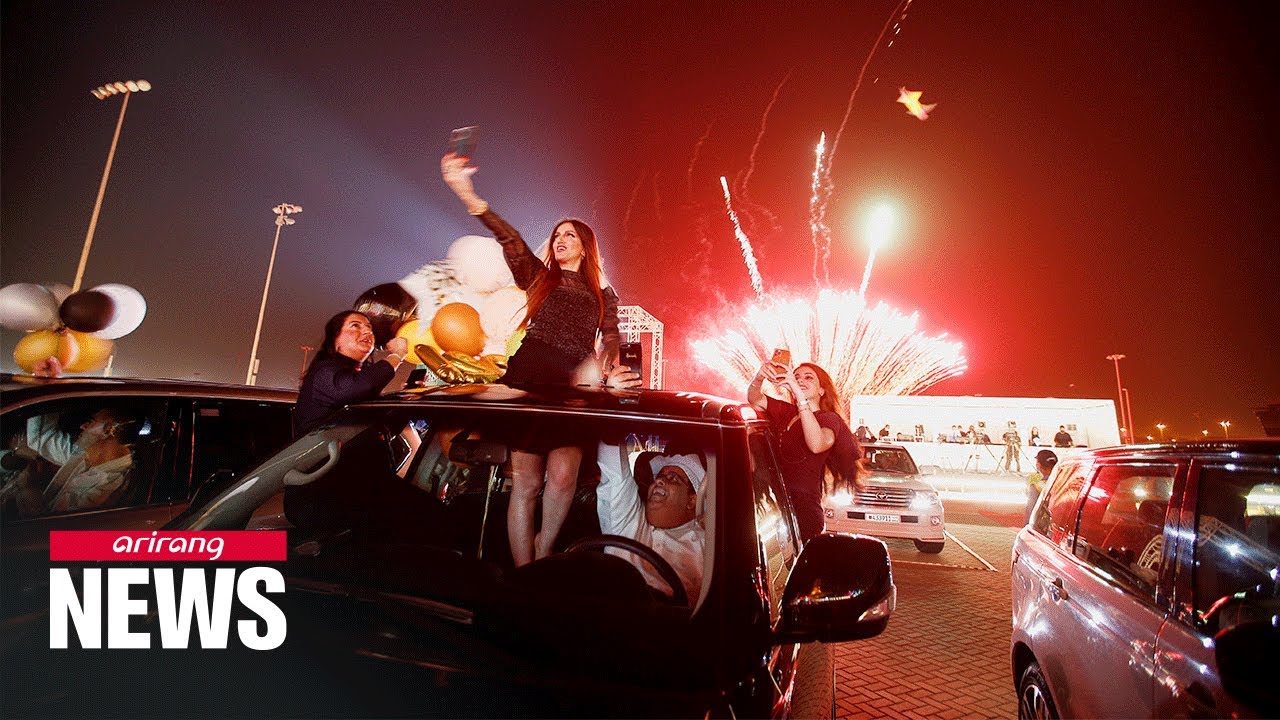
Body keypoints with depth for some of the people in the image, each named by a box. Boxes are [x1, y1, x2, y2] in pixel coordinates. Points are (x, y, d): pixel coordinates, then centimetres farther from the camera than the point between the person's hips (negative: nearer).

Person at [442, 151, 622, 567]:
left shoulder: (602, 294, 23)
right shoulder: (539, 275, 19)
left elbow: (611, 338, 12)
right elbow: (510, 240, 3)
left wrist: (600, 364, -11)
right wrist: (467, 194, -12)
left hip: (574, 388, 1)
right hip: (529, 379, -1)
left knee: (562, 477, -13)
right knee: (526, 481, -5)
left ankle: (544, 550, 13)